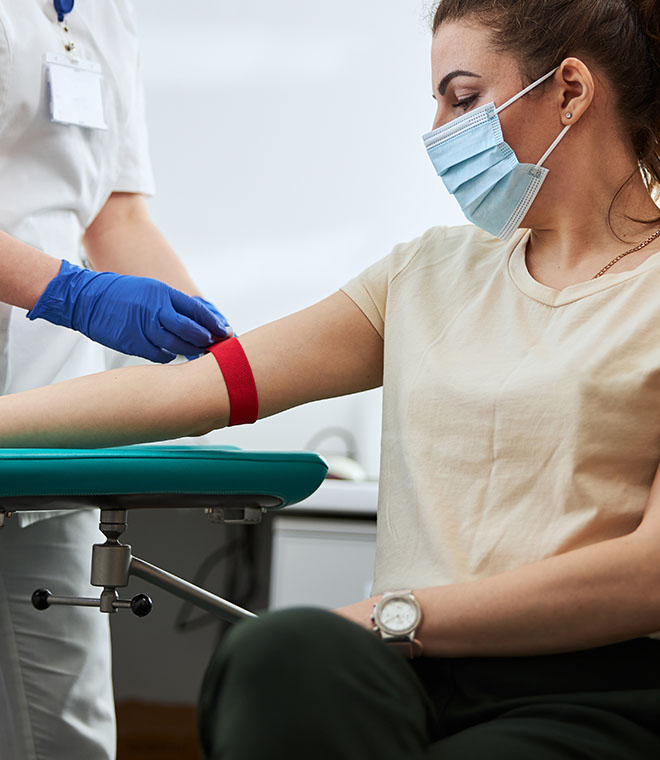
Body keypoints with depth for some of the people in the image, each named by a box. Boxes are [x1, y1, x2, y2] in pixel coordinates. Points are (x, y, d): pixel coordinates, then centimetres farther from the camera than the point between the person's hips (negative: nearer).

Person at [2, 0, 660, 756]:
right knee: (284, 653, -32)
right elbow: (196, 386, 16)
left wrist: (397, 616, -13)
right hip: (415, 675, 4)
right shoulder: (432, 270, 21)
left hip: (595, 694, -3)